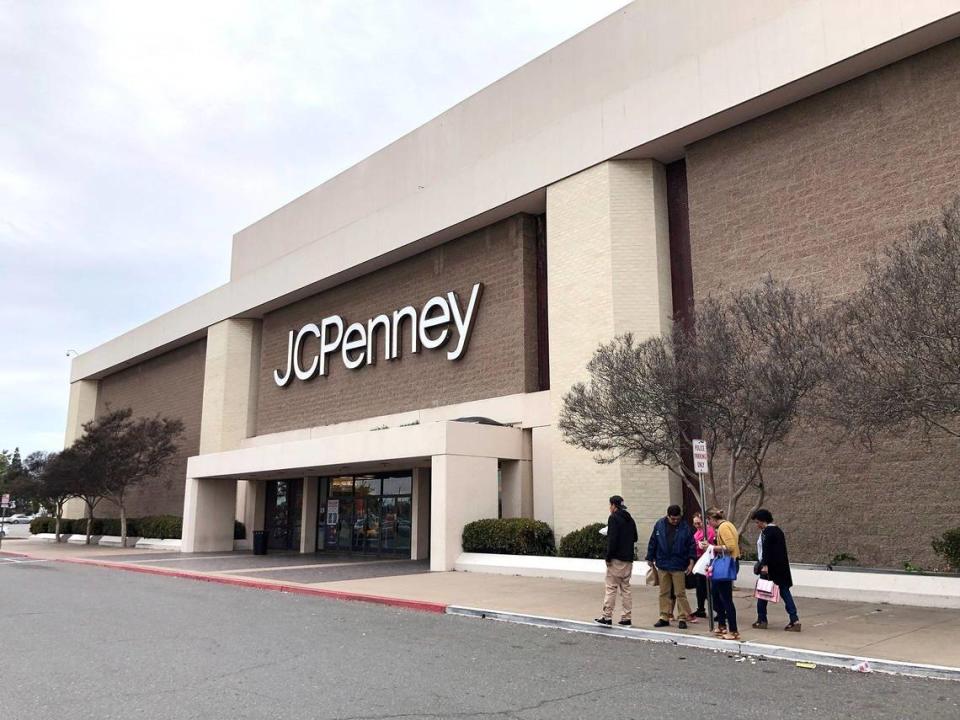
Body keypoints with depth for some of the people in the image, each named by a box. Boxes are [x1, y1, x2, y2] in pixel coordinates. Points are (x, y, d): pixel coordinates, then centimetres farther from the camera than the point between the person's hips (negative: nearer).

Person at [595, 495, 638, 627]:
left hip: (616, 559, -7)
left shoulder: (614, 518, -11)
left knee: (611, 588, -2)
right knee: (626, 588, 11)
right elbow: (635, 538, 18)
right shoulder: (630, 519, 13)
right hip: (628, 559, 7)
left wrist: (608, 557, -14)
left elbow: (612, 539, -18)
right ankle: (626, 618, 11)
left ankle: (607, 617, 0)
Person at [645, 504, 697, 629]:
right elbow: (652, 543, 6)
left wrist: (691, 562, -6)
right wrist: (650, 559, 9)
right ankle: (664, 617, 17)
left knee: (680, 593, 1)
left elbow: (691, 546, -1)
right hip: (662, 565, 2)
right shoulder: (660, 525, -1)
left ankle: (682, 618, 10)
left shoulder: (685, 528, -5)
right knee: (664, 593, 9)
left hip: (679, 567, -2)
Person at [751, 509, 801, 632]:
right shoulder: (778, 530, 16)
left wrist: (764, 565, -25)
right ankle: (795, 620, -2)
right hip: (782, 567, 8)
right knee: (785, 592, 6)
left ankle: (761, 620, 9)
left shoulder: (766, 531, -11)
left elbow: (766, 549, -21)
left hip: (770, 568, -8)